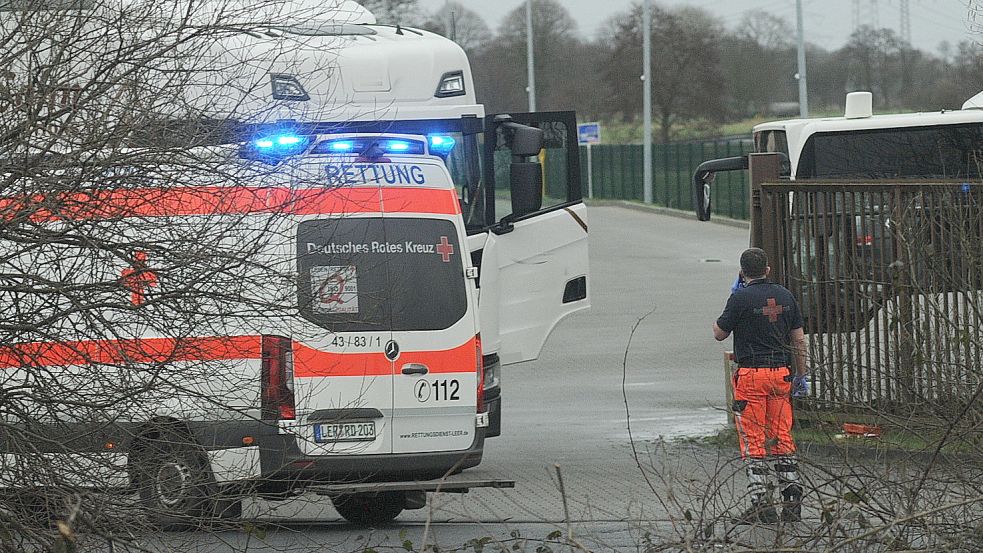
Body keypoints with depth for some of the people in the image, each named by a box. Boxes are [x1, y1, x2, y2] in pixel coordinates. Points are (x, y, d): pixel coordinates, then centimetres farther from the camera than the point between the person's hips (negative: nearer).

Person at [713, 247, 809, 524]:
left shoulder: (741, 298, -10)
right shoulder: (785, 296, 7)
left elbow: (719, 334, 0)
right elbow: (799, 340, 9)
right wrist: (801, 375, 16)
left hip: (751, 375, -5)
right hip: (781, 372, 5)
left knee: (753, 441, -1)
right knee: (782, 438, 10)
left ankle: (760, 502, -6)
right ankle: (792, 499, 6)